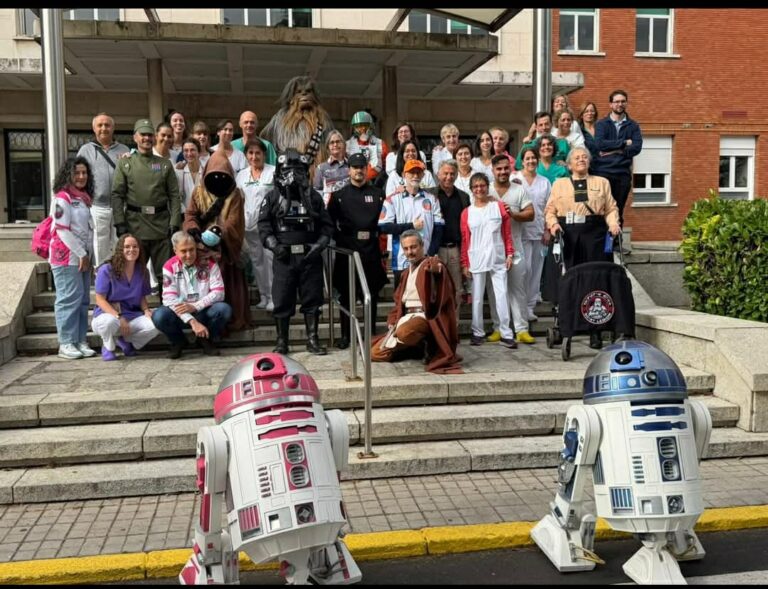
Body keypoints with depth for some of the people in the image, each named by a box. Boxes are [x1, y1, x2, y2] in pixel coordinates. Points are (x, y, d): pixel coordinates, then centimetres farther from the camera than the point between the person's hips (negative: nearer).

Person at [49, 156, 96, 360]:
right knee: (70, 298, -9)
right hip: (66, 257, -8)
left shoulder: (85, 198, 16)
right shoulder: (62, 198, -8)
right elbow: (63, 230, -14)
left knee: (83, 299, 7)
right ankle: (66, 344, -5)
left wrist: (88, 254, 10)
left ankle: (81, 341, 11)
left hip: (83, 256, 8)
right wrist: (81, 254, -13)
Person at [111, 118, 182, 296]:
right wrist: (120, 223, -7)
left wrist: (175, 223, -4)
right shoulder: (125, 164, 8)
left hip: (161, 224, 1)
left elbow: (174, 196, 6)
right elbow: (117, 195, 3)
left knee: (165, 273, 2)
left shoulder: (165, 164, 10)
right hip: (135, 225, -1)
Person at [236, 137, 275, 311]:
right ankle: (263, 296, 19)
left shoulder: (274, 172, -1)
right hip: (249, 223, 5)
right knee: (256, 259, 10)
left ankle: (273, 297, -3)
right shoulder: (241, 175, 13)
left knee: (270, 258, -8)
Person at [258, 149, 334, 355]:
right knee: (282, 300, 3)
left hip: (310, 256, 1)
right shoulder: (273, 197, 4)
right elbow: (263, 224, 0)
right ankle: (281, 342, 13)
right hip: (284, 257, -1)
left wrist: (319, 245, -5)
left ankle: (312, 340, 15)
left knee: (312, 299, 5)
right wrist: (274, 245, -12)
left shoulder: (314, 196, 8)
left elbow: (326, 225, 9)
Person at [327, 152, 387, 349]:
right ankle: (345, 336, 12)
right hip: (347, 252, 0)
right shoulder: (338, 196, 8)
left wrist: (380, 242, -1)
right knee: (346, 295, 4)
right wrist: (340, 239, -5)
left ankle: (371, 335, 15)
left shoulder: (378, 194, 9)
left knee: (371, 295, 5)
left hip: (371, 252, 1)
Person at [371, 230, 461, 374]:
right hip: (406, 316, 8)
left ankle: (427, 345, -9)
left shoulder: (431, 265, -6)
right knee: (375, 353, 1)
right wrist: (393, 322, 11)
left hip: (424, 316, -8)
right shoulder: (407, 272, 20)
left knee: (404, 333, -41)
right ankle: (419, 347, 11)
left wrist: (436, 272, -53)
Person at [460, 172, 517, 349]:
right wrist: (465, 263, 2)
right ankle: (477, 332, 17)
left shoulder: (499, 207, 3)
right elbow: (465, 240, 4)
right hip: (476, 261, 0)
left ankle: (506, 334, 3)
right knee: (477, 298, 6)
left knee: (501, 296, -2)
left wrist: (510, 254, 0)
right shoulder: (466, 212, 3)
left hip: (498, 260, 0)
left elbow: (507, 234, 6)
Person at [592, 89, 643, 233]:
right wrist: (623, 143, -8)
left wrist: (614, 150, -11)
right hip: (602, 171, -2)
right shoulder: (601, 124, 8)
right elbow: (599, 144, -10)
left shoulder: (633, 125, 12)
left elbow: (637, 147, -4)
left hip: (623, 173, 2)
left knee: (618, 212, 5)